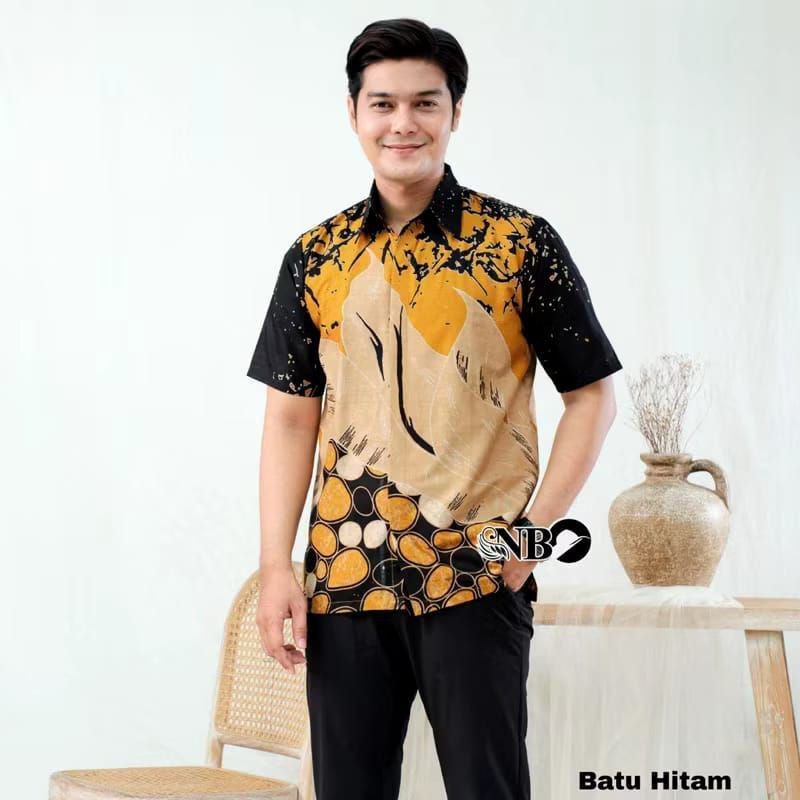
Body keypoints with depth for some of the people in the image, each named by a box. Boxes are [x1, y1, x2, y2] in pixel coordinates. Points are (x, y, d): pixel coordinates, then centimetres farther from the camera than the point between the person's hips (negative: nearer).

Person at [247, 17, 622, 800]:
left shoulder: (522, 244, 0)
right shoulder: (315, 258, 8)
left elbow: (592, 394, 2)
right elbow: (291, 416, 8)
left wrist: (535, 528, -8)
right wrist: (277, 567, 1)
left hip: (476, 581, -3)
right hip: (343, 582, 3)